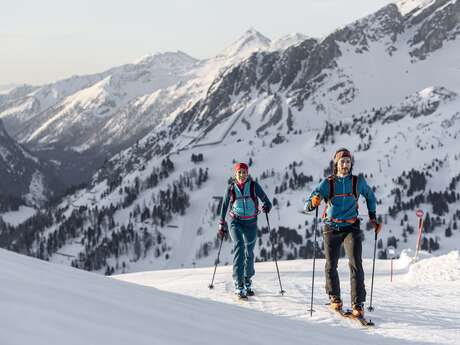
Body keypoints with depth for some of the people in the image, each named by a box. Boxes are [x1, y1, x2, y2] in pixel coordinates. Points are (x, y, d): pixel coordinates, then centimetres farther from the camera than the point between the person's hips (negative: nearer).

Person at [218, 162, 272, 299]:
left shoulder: (254, 186, -1)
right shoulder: (231, 188, 1)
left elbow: (266, 201, -2)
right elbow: (224, 206, 11)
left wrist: (266, 206, -26)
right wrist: (222, 225, 13)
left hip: (251, 223, 1)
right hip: (236, 222, -1)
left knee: (249, 252, 8)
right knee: (239, 247, -21)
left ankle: (248, 282, 29)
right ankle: (239, 285, -26)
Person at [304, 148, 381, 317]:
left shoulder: (358, 181, 0)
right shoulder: (327, 183, -3)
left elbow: (370, 195, 22)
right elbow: (308, 205, -8)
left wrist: (373, 217, 16)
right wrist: (313, 203, -32)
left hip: (351, 228, -1)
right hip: (331, 229, 1)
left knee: (355, 264, -14)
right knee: (331, 266, 8)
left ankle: (358, 304, -14)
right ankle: (335, 298, 29)